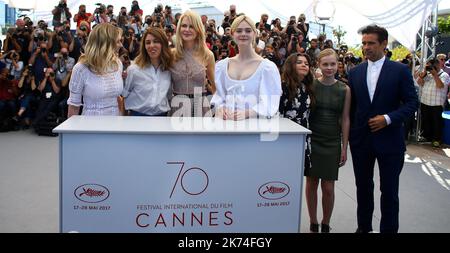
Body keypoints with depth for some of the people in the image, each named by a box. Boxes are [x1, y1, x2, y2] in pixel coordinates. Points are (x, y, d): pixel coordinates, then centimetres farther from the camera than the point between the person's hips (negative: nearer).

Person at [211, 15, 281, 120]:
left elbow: (269, 104, -5)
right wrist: (220, 109, -3)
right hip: (227, 123, 3)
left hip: (255, 123, -3)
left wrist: (247, 113, -19)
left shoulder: (268, 67, 1)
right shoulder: (221, 66, 15)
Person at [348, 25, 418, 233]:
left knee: (389, 190, 4)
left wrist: (388, 118, -18)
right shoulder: (355, 72, 5)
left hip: (389, 140, -3)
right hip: (361, 140, 4)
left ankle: (389, 228, 18)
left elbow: (412, 103, -5)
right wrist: (350, 134, 5)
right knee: (363, 187, 15)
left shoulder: (400, 70, -4)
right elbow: (351, 106, 9)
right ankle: (364, 226, 30)